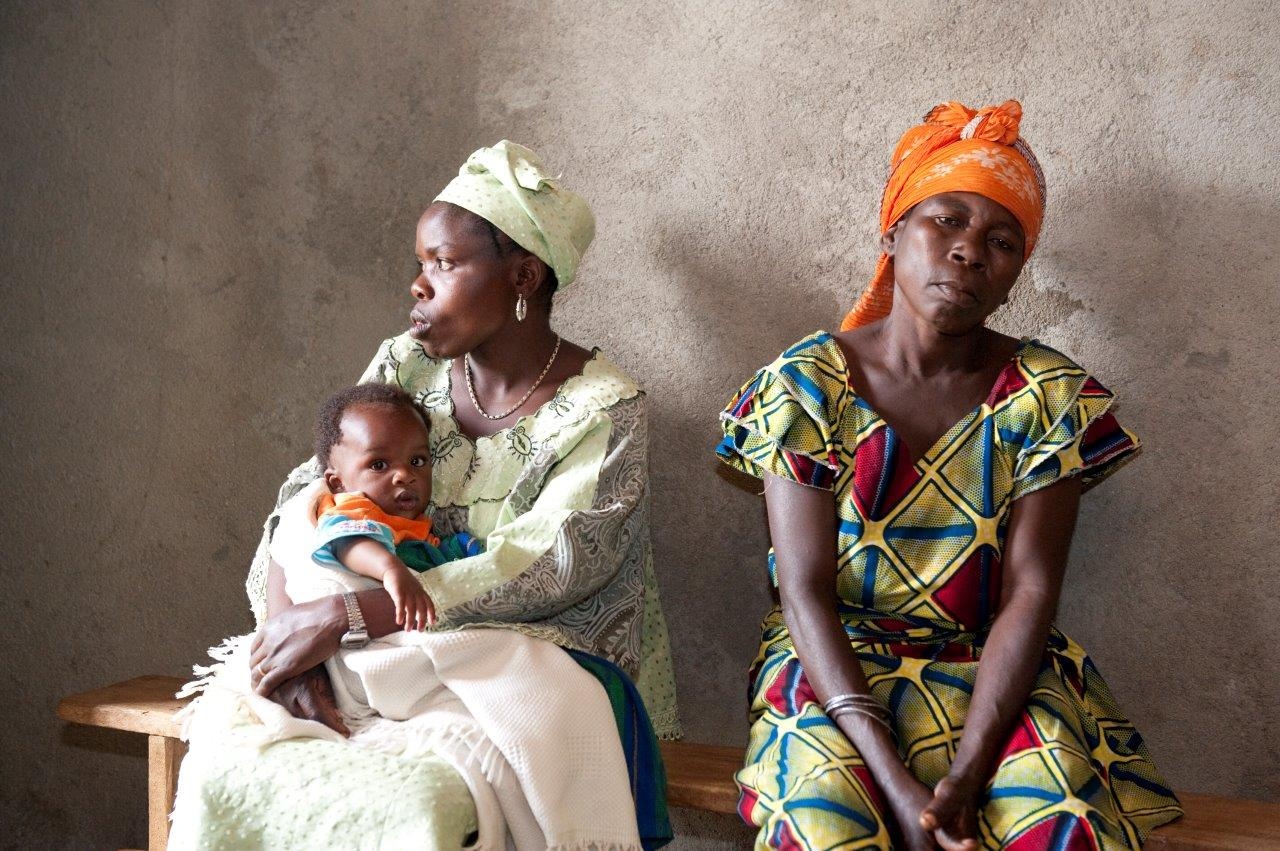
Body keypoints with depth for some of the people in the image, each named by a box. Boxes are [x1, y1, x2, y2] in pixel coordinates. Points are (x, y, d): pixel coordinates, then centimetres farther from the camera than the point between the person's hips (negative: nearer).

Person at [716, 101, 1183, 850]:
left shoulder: (1047, 396, -3)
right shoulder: (808, 384, -6)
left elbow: (1030, 592, -9)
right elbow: (805, 592, -12)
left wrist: (965, 773, -22)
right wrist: (896, 781, -23)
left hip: (993, 669, 1)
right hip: (836, 665, -1)